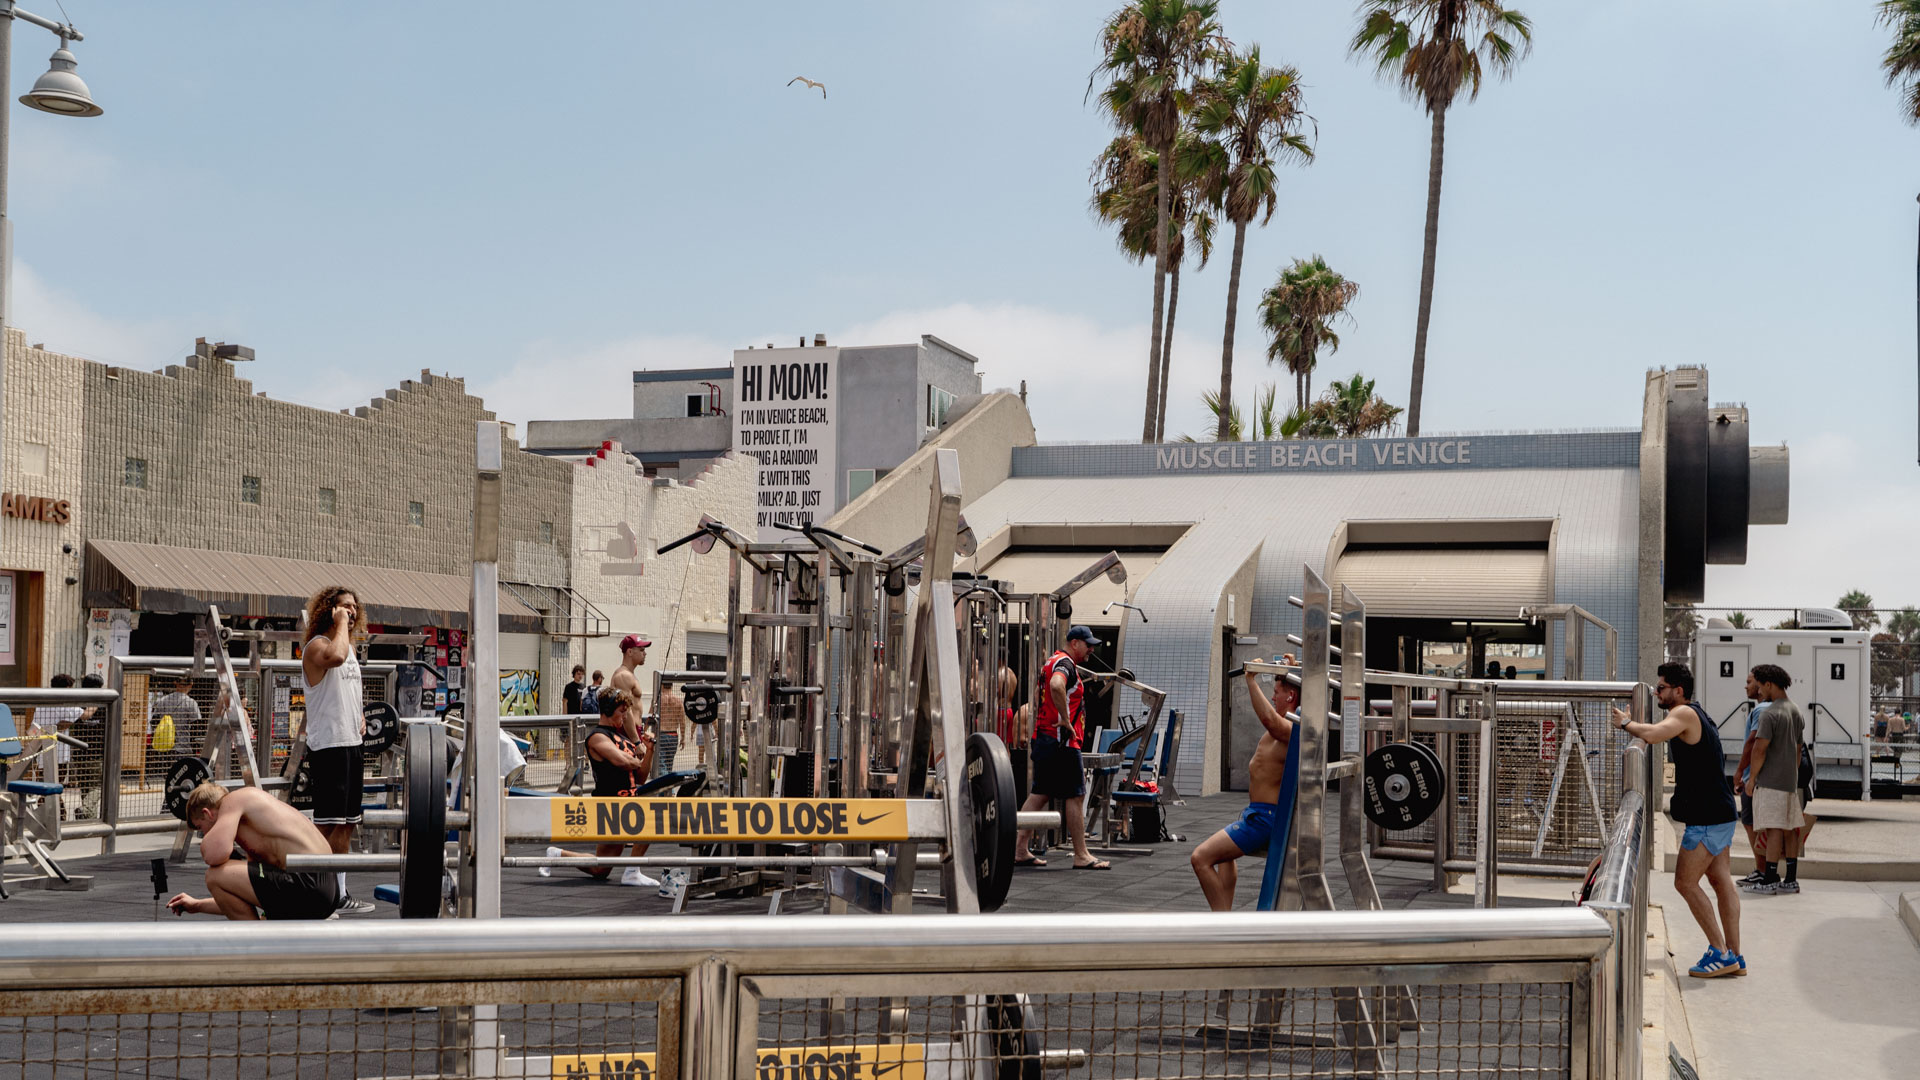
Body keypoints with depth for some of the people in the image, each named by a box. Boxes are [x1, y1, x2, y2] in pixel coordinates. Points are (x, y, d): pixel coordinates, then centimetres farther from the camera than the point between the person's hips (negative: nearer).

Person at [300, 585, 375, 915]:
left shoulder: (349, 646, 18)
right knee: (328, 824, -9)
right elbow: (335, 657, -35)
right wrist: (341, 623, -20)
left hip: (351, 743, 9)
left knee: (345, 824, 11)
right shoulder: (316, 646, -9)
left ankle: (339, 893, 16)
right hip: (327, 745, -9)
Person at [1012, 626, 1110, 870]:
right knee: (1075, 795, -4)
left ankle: (1020, 850, 8)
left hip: (1043, 738, 10)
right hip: (1062, 740, -10)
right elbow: (1056, 686, -34)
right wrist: (1065, 720, -26)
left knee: (1040, 794, 10)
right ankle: (1081, 856, 0)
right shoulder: (1064, 663, -13)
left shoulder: (1052, 661, 19)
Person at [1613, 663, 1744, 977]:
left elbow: (1653, 735, -31)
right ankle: (1733, 957, 11)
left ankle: (1720, 953, -3)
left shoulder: (1684, 713, -15)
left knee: (1685, 883, -5)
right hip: (1721, 812, 10)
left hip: (1707, 818, -10)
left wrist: (1626, 723, -15)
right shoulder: (1698, 714, 17)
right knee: (1721, 881, 9)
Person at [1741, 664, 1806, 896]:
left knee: (1773, 829, -9)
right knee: (1790, 829, 10)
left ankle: (1769, 880, -10)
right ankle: (1791, 879, 13)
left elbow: (1760, 748, -18)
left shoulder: (1770, 714, -15)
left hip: (1771, 780, -9)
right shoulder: (1796, 712, 14)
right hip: (1790, 780, 9)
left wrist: (1752, 777, -9)